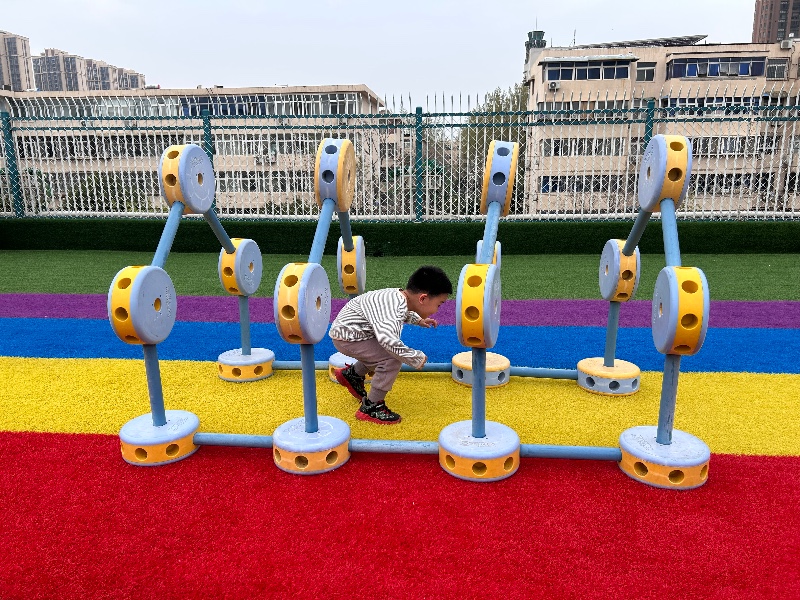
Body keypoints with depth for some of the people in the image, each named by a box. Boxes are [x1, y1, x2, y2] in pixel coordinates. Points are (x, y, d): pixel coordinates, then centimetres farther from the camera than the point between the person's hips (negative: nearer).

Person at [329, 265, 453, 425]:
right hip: (346, 338, -10)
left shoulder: (400, 295, -4)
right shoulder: (395, 309, -34)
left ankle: (352, 374, 41)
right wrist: (415, 358, -37)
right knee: (393, 358, -19)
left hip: (349, 329, 10)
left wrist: (418, 320, 22)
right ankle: (370, 408, -5)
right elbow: (387, 339, -51)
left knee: (386, 352, 23)